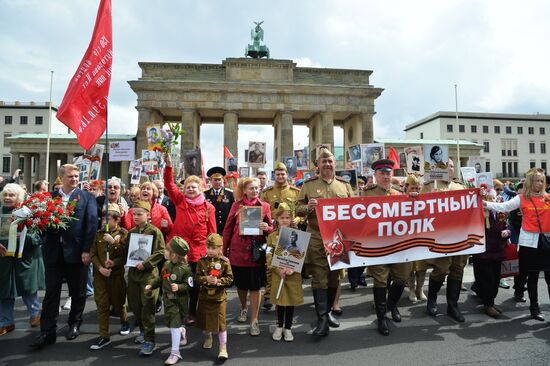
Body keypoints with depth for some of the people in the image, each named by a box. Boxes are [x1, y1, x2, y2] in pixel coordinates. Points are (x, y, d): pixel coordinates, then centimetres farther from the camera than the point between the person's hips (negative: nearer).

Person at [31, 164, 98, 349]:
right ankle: (47, 332, 17)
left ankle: (74, 324, 30)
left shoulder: (87, 197, -1)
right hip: (53, 251, 2)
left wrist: (87, 250, -13)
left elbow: (92, 223, -8)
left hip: (76, 251, -2)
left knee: (77, 292, 11)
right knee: (51, 292, 7)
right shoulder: (50, 197, 9)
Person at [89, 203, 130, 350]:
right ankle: (104, 337, 13)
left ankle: (125, 322, 39)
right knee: (102, 305, 3)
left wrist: (114, 242, -22)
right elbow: (93, 254, 3)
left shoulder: (123, 234, -5)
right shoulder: (99, 234, 4)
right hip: (100, 274, 3)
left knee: (117, 303, 10)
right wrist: (100, 268, -10)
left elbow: (126, 254, -12)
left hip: (117, 274, -2)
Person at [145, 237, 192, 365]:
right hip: (167, 298, 7)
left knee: (175, 325, -5)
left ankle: (175, 353, 5)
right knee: (170, 322, 21)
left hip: (179, 301, -7)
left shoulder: (184, 269, -21)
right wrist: (151, 285, 3)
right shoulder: (167, 264, 1)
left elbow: (189, 285, -17)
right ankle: (182, 331, 52)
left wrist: (179, 287, -32)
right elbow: (161, 278, 13)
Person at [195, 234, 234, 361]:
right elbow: (197, 278, -4)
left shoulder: (224, 261, -7)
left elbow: (230, 278, -7)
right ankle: (208, 338, 47)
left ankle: (223, 348, 8)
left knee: (221, 321, -2)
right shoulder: (202, 261, -2)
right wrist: (206, 279, -22)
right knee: (205, 319, 18)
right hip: (204, 296, 3)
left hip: (220, 297, -3)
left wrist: (218, 281, -21)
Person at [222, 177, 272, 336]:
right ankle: (243, 308, 42)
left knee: (255, 286, 2)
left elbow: (270, 228, 5)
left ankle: (254, 320, 16)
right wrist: (224, 250, 3)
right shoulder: (236, 205, 3)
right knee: (241, 284, 14)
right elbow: (228, 228, 5)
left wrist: (266, 228, -18)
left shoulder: (264, 206, 2)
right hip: (238, 250, 1)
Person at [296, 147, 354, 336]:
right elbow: (298, 209, 4)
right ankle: (322, 319, 4)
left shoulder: (344, 185, 11)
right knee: (319, 278, -4)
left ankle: (327, 311, 31)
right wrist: (308, 208, -17)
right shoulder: (309, 184, 4)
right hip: (317, 239, -3)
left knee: (334, 277, 13)